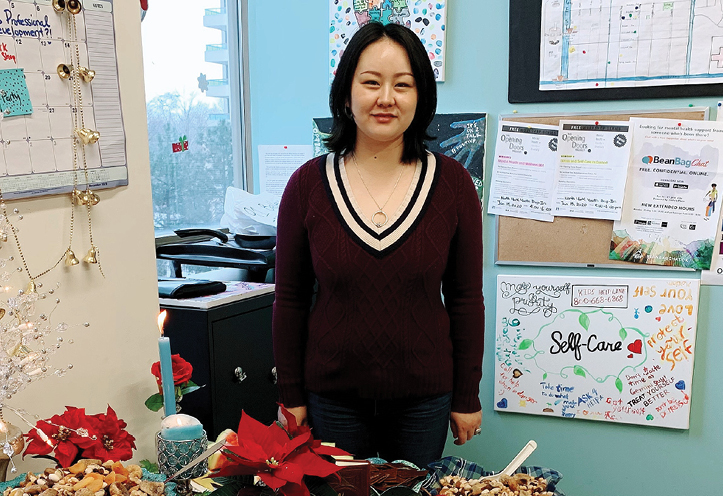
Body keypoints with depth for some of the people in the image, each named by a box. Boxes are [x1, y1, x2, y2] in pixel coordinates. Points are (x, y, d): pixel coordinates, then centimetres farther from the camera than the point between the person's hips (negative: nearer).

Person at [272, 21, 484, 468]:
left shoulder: (452, 182, -5)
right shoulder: (308, 184, -5)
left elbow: (465, 299, -1)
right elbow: (291, 300, 0)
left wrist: (467, 397, 1)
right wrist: (291, 395, 1)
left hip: (424, 397, 0)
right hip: (332, 395, 0)